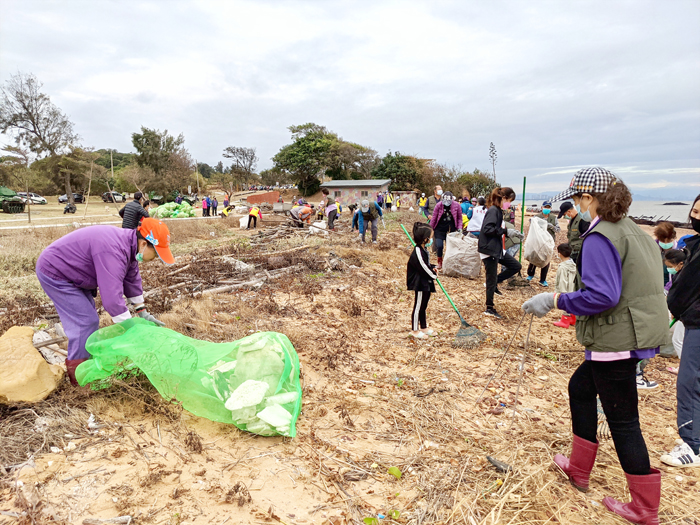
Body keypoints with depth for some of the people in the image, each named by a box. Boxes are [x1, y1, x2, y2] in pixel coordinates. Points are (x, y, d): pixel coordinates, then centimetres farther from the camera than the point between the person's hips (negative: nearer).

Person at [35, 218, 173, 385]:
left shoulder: (129, 243, -6)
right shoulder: (113, 252, -37)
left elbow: (132, 279, 5)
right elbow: (111, 298, -40)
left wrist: (142, 312, 5)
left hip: (72, 272, 10)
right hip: (53, 273, -10)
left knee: (89, 319, 16)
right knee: (85, 322, -11)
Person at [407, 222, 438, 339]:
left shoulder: (423, 249, 9)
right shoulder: (418, 252, -23)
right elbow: (423, 268, -20)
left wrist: (432, 268, 2)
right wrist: (434, 275, -7)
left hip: (426, 283, 10)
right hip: (420, 283, -10)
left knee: (423, 306, 18)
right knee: (418, 306, 0)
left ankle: (424, 327, 30)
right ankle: (414, 330, 11)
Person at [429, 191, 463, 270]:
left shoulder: (456, 205, -5)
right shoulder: (439, 205, -8)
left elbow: (459, 218, 6)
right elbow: (434, 217, 0)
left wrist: (459, 228, -1)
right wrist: (430, 228, 1)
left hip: (451, 229, 1)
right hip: (440, 229, -1)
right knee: (439, 246, -8)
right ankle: (439, 263, 13)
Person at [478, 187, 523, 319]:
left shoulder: (498, 211, 12)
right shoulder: (493, 210, -17)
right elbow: (487, 229, -28)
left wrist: (511, 232, 8)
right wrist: (506, 231, -23)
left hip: (497, 249, 10)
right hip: (489, 250, -10)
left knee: (516, 266, 12)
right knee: (491, 280, 0)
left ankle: (495, 282, 17)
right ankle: (490, 308, 12)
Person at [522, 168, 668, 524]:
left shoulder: (599, 237, -18)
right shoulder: (631, 229, 10)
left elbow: (602, 295, -27)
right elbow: (643, 283, 17)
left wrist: (555, 301, -18)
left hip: (616, 341, -10)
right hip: (632, 333, 10)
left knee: (622, 421, 4)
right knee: (580, 387, 22)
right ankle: (578, 469, 35)